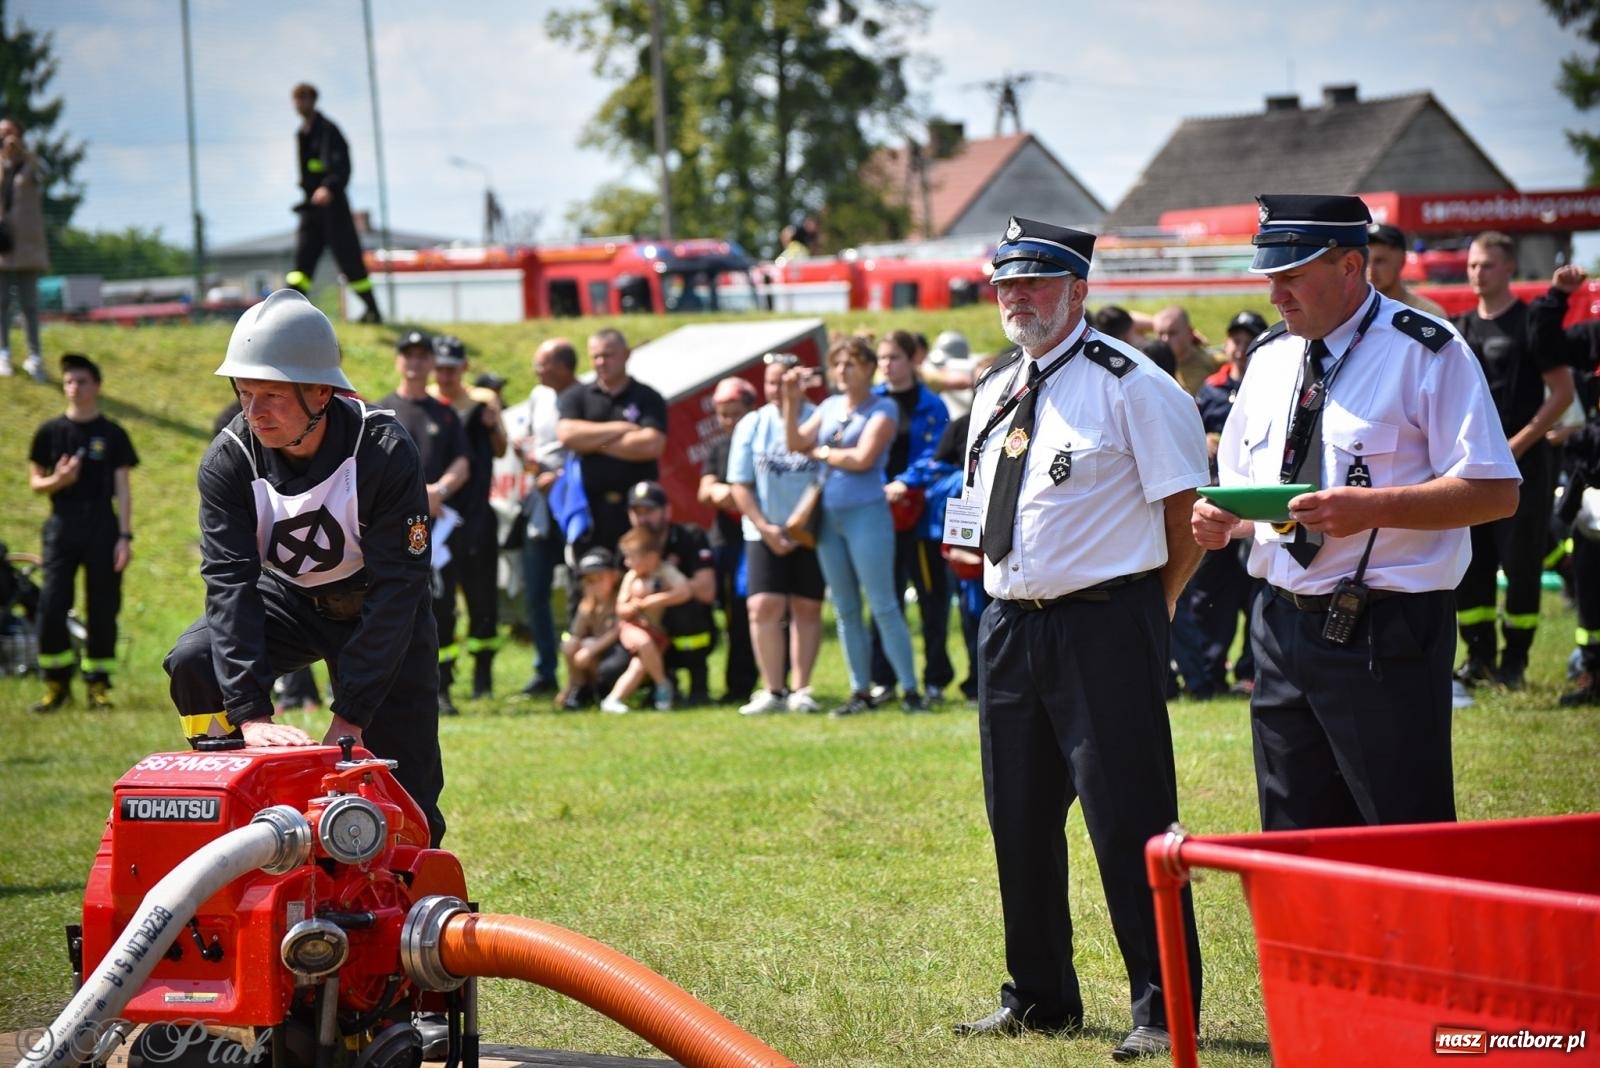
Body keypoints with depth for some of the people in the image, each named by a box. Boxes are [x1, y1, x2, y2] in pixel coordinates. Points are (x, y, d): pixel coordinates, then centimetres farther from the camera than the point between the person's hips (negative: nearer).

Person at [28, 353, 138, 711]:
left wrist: (125, 536, -4)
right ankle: (56, 683, 1)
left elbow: (123, 488, 4)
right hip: (62, 527, 1)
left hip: (103, 528, 0)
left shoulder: (113, 435, 5)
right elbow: (35, 481, 11)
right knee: (51, 605, -9)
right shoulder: (49, 432, 7)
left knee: (103, 608, 0)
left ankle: (98, 683, 9)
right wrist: (57, 480, -12)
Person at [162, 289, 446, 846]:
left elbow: (396, 587, -29)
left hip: (375, 605, -2)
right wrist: (251, 713, -40)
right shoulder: (229, 460, -22)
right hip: (288, 596, 2)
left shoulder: (385, 451, -30)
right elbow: (229, 583, -27)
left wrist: (349, 717, -34)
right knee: (195, 662, -26)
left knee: (406, 785, -7)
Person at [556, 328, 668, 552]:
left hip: (637, 506, -1)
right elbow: (567, 434, -7)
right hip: (589, 506, 1)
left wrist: (593, 442, -4)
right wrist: (620, 429, -7)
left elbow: (652, 445, -9)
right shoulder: (577, 398, 11)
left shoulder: (648, 399, 6)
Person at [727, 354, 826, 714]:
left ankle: (800, 689, 9)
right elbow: (740, 484, 4)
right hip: (765, 532, 1)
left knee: (807, 608, 3)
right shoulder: (752, 425, 3)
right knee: (764, 606, -9)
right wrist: (765, 528, -6)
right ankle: (773, 690, -4)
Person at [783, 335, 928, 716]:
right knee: (845, 610, 8)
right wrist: (791, 401, -6)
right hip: (829, 516, 7)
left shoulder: (882, 409, -5)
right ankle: (861, 692, 14)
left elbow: (862, 458, -16)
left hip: (867, 514, -7)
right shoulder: (830, 407, 12)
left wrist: (821, 453, -4)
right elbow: (795, 443, 3)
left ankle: (910, 690, -5)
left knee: (883, 606, -8)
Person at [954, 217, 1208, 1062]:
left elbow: (1189, 509, -8)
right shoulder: (994, 390, 14)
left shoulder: (1128, 383, -9)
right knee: (1019, 818, 13)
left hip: (1104, 626, -8)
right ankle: (1039, 999, 26)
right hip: (1008, 625, 8)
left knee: (1128, 820, -8)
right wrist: (1001, 567, 14)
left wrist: (1148, 605, -2)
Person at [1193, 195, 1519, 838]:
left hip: (1384, 639, -7)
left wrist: (1372, 508, -23)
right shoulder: (1270, 361, 14)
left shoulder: (1426, 352, -8)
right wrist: (1221, 521, -2)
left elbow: (1496, 491, -13)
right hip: (1282, 633, 7)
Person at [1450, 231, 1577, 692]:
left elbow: (1562, 394, -7)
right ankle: (1479, 656, 14)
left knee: (1520, 563, -2)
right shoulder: (1461, 328, 13)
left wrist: (1516, 445, -13)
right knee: (1468, 563, 4)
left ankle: (1515, 659, 6)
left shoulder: (1534, 320, -4)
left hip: (1523, 462, -5)